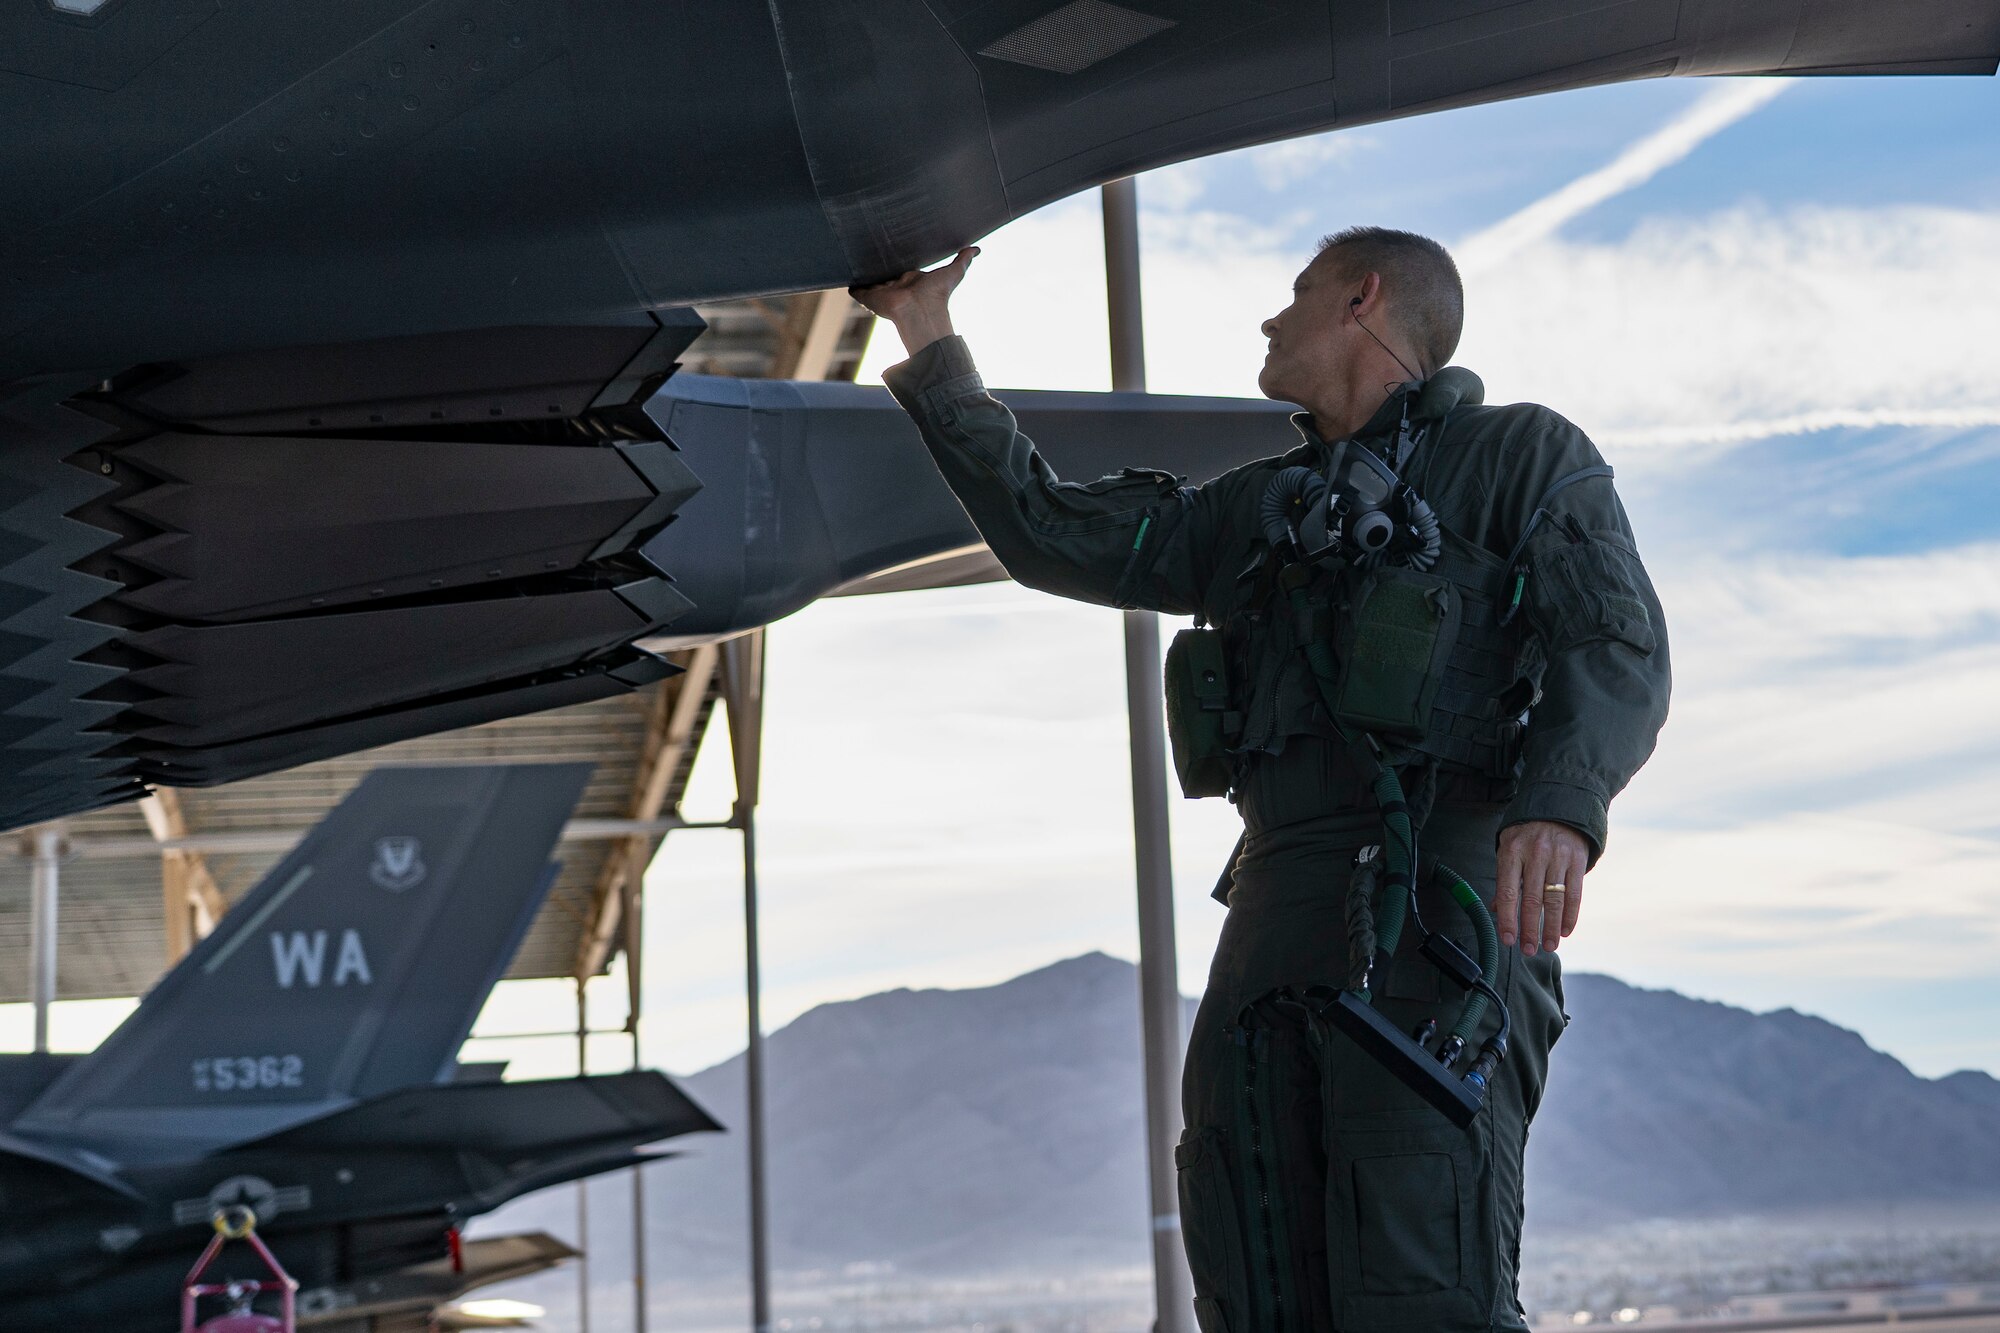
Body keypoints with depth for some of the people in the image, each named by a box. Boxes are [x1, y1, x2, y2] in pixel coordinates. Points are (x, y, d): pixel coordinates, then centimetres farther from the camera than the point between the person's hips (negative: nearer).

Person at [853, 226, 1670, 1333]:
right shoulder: (1255, 511, 29)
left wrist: (1562, 800, -22)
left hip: (1438, 904, -6)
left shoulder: (1526, 456, 12)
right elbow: (1050, 534, 29)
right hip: (1277, 924, 6)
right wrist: (932, 350, 31)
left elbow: (1617, 649, -2)